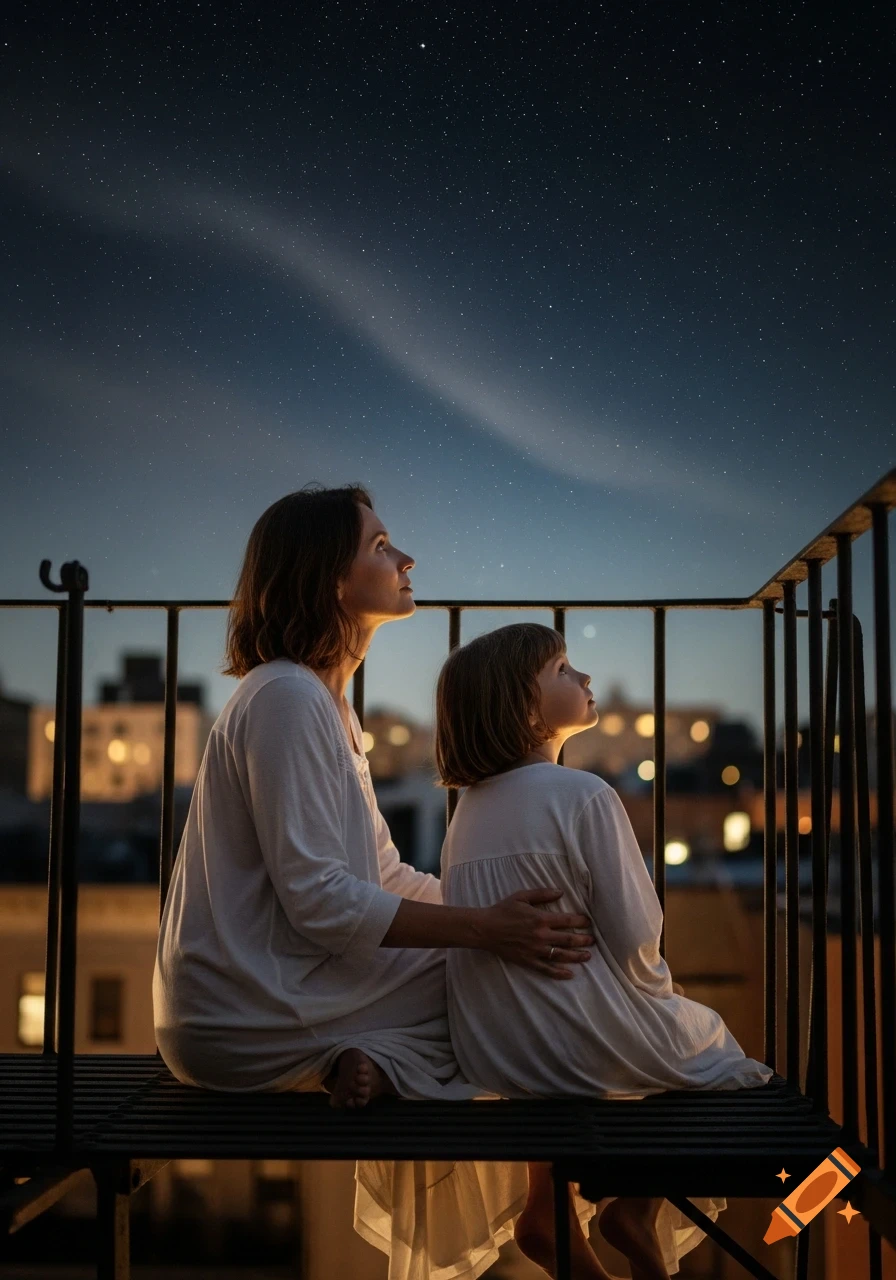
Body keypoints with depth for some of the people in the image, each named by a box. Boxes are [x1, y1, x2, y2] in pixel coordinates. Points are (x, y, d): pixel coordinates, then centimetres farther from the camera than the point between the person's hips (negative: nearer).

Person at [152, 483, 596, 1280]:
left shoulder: (326, 704, 16)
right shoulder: (286, 699, -16)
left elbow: (385, 877, 13)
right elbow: (316, 898, -23)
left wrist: (504, 906, 1)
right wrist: (487, 928, -24)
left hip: (275, 994, 9)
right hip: (251, 1019, -9)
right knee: (505, 987, -10)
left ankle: (372, 1058, -4)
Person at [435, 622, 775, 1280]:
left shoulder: (469, 807, 7)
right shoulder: (585, 796, -15)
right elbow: (634, 939, -15)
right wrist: (664, 990, 7)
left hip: (492, 1055, 7)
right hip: (590, 1047, -7)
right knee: (721, 1041, 19)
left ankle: (547, 1211, 29)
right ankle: (637, 1207, 13)